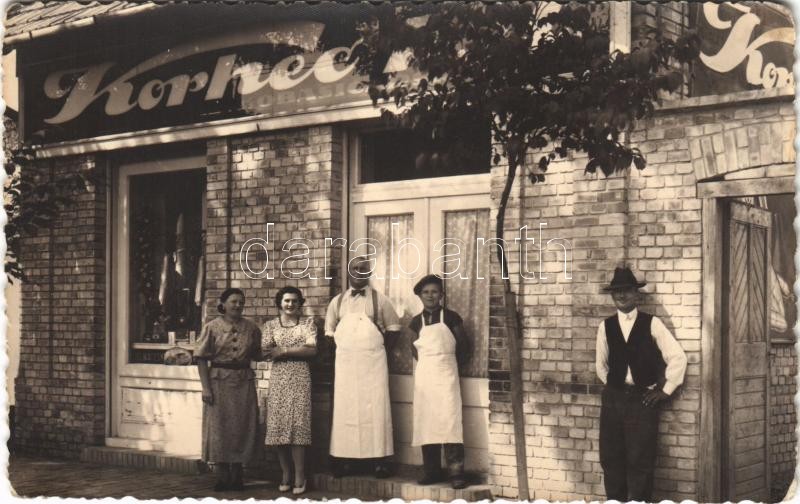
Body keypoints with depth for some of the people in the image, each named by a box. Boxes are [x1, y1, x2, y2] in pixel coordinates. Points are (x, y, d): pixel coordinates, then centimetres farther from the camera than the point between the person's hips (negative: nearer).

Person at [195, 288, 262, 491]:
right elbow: (201, 358, -5)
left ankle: (236, 476, 17)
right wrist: (206, 387, -11)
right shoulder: (212, 327, -2)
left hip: (244, 382, 2)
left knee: (242, 428, 6)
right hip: (219, 381, -2)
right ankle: (222, 477, 11)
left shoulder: (251, 328, 6)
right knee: (219, 428, 1)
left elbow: (257, 355, 15)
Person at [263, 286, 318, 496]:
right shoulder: (271, 325, 11)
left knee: (298, 425, -8)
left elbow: (312, 350, -5)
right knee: (278, 425, -2)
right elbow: (266, 352, -3)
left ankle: (299, 476, -4)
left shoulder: (307, 323, 7)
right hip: (278, 379, 2)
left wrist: (284, 350, -10)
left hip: (300, 379, -2)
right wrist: (298, 348, -10)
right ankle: (286, 474, 9)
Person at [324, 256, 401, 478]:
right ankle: (344, 459, 3)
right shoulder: (337, 301, 9)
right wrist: (341, 350, 6)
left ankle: (379, 460, -2)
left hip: (373, 363, -2)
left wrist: (380, 348, 1)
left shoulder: (380, 300, 2)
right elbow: (329, 331, 14)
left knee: (375, 408, -3)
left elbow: (393, 329, 5)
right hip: (345, 364, 2)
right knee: (345, 409, 1)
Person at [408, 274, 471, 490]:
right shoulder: (416, 322, 8)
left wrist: (451, 364, 8)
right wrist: (427, 362, 8)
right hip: (424, 375, 4)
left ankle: (456, 471, -13)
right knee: (426, 423, 3)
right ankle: (432, 470, 8)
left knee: (449, 421, -11)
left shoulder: (451, 318, 0)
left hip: (446, 375, -4)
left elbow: (464, 345, 6)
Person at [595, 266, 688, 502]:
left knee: (640, 462, -2)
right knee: (611, 459, 5)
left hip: (643, 399, -3)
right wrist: (614, 387, 11)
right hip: (613, 399, 3)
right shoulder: (605, 326, 6)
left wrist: (666, 390, 0)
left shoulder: (652, 323, -1)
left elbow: (677, 357, 0)